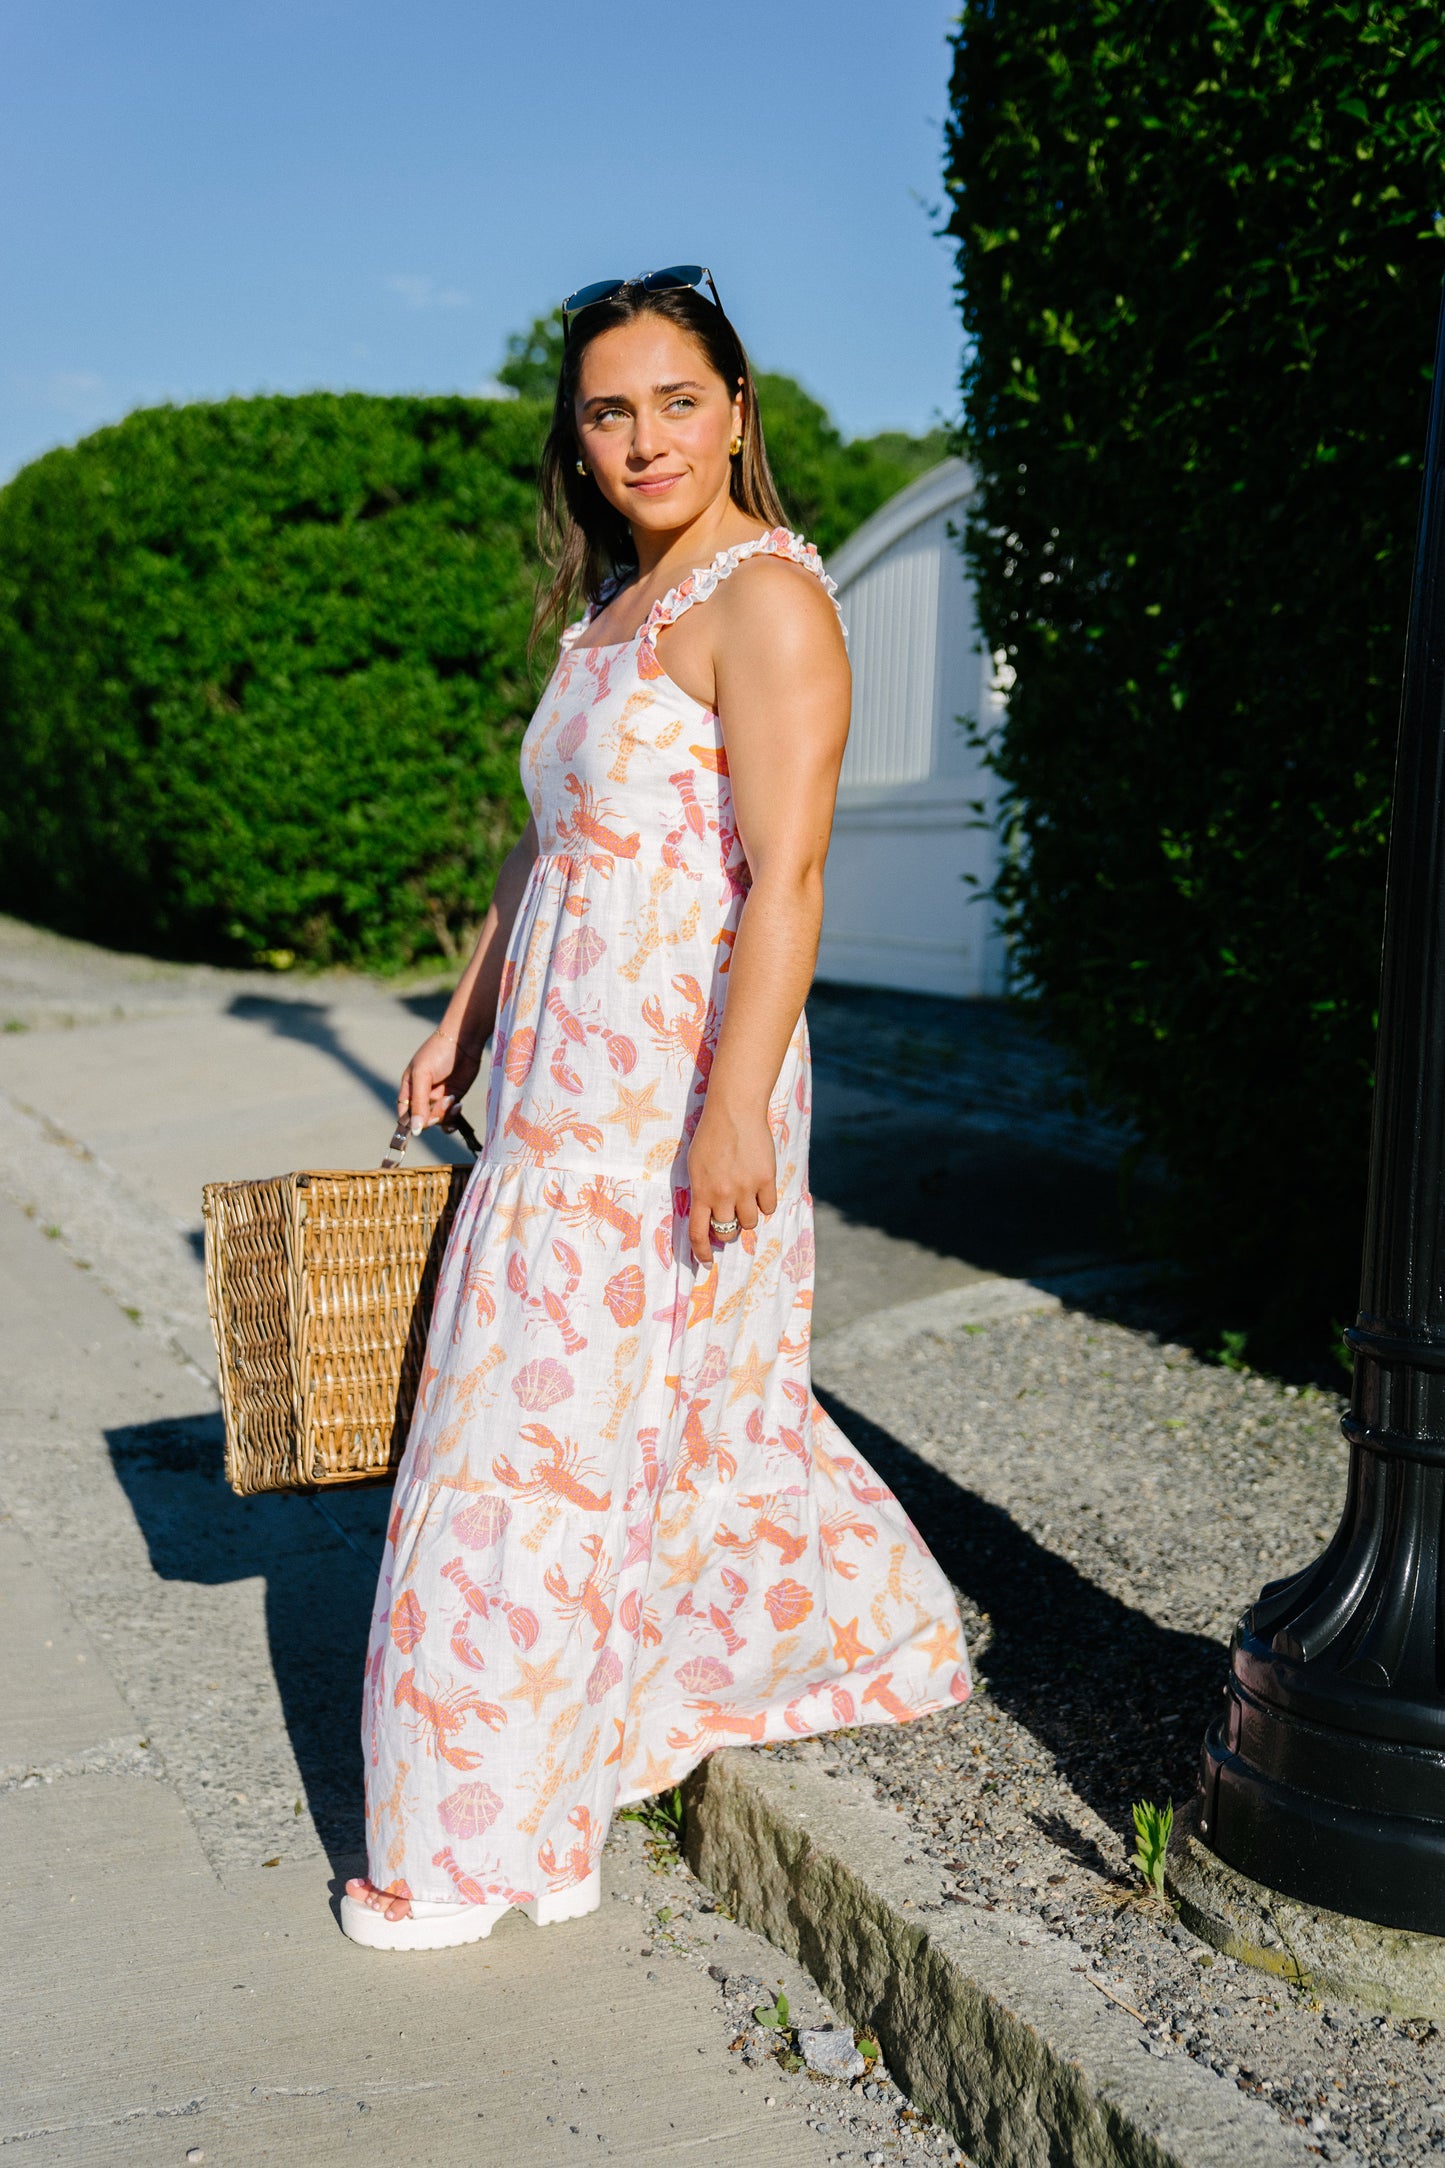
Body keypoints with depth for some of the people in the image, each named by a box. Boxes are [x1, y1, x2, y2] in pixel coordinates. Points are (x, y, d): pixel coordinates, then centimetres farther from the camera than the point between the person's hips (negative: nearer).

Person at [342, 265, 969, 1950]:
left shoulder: (767, 596, -11)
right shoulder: (617, 609, 16)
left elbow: (785, 880, -19)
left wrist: (732, 1110, -24)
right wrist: (462, 1028, 22)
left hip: (674, 1096, -9)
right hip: (572, 1090, 9)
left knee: (556, 1428, -1)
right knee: (706, 1403, 19)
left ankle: (501, 1837, 15)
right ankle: (875, 1635, 39)